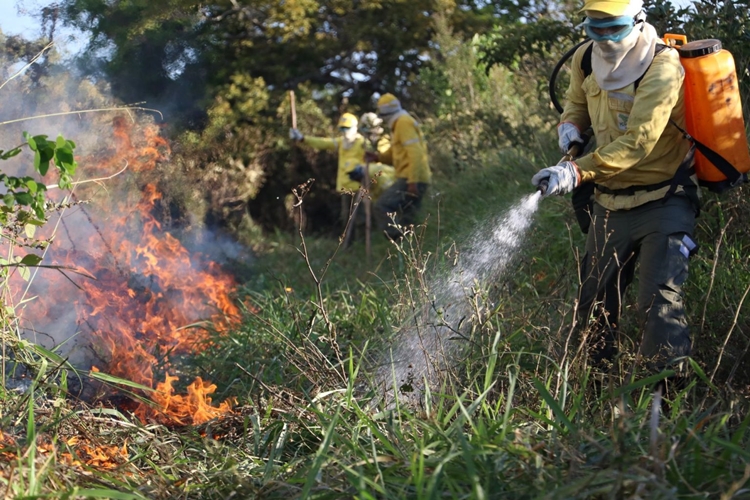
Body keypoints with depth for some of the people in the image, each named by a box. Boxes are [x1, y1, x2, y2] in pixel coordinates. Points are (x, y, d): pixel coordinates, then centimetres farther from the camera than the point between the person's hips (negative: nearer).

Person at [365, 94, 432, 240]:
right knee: (405, 223, 9)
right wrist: (378, 157, 11)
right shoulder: (399, 124, 23)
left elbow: (415, 153, -18)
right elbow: (396, 155, 27)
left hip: (411, 179, -10)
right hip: (413, 179, 10)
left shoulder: (404, 122, -8)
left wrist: (413, 181, -24)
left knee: (382, 206, -18)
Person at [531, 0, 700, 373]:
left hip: (662, 202, -7)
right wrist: (570, 126, -3)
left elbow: (638, 142, -29)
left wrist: (578, 172, -38)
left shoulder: (662, 67, -20)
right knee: (594, 302, 13)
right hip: (610, 201, 7)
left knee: (659, 303, -17)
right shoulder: (585, 59, 1)